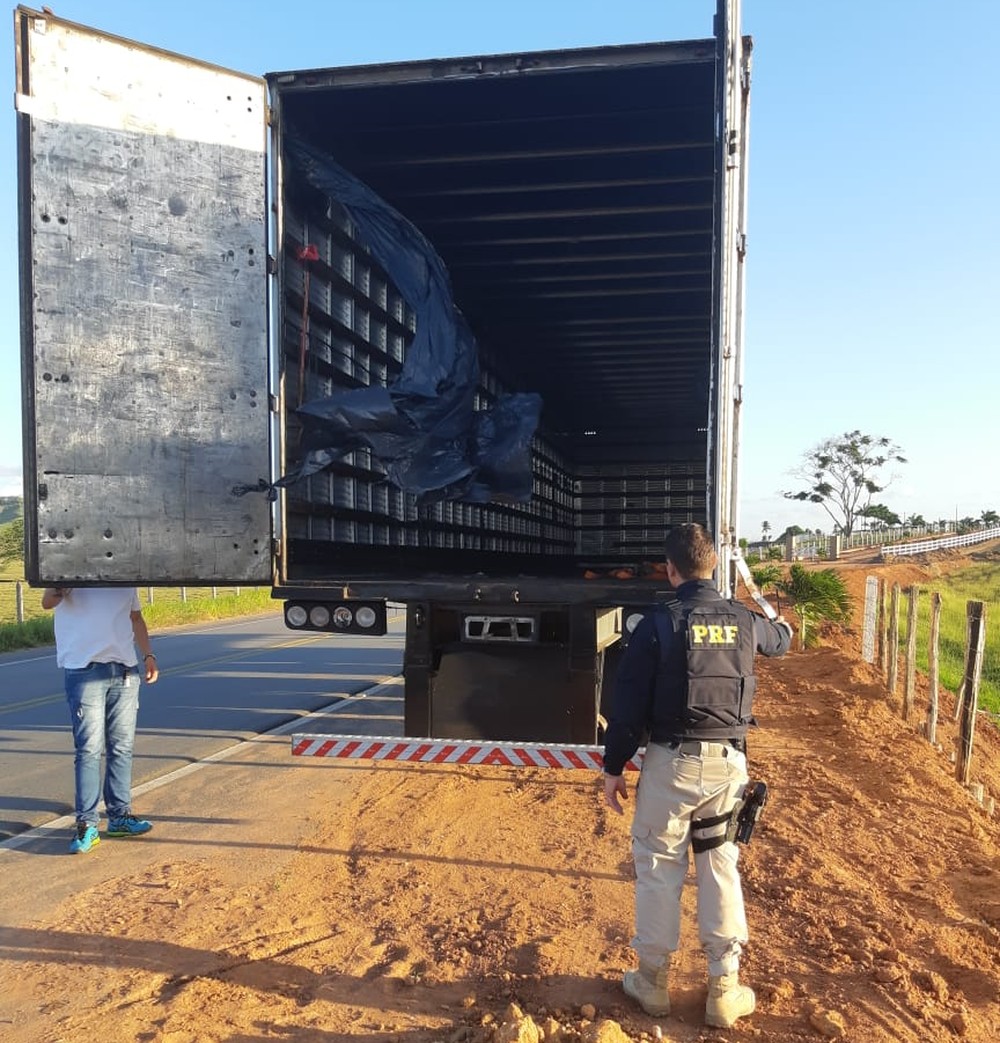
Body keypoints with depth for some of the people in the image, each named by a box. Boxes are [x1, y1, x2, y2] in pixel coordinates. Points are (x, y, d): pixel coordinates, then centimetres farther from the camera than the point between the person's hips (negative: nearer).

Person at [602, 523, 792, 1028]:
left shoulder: (657, 625, -12)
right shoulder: (744, 621, 1)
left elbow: (629, 704, -11)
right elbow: (778, 640, 26)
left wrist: (613, 767, -1)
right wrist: (784, 626, 51)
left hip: (671, 762, -3)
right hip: (728, 761, 4)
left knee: (658, 866, 10)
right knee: (721, 867, 14)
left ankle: (652, 980, 24)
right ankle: (724, 988, 23)